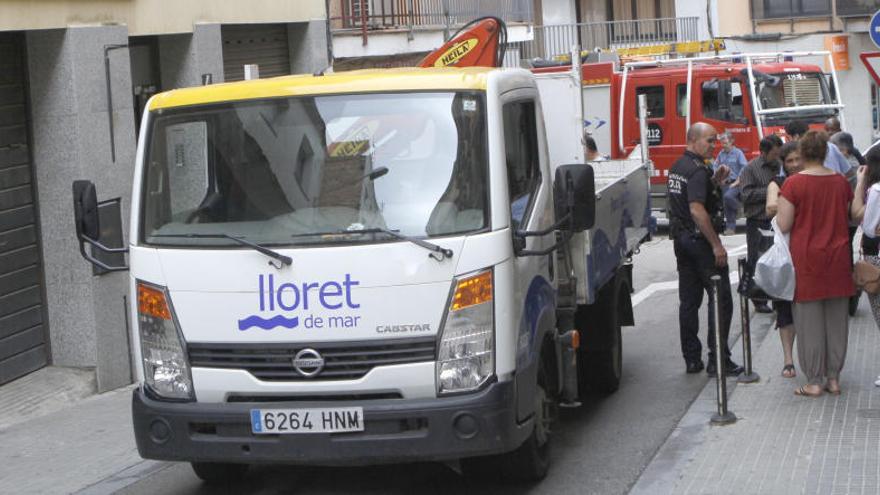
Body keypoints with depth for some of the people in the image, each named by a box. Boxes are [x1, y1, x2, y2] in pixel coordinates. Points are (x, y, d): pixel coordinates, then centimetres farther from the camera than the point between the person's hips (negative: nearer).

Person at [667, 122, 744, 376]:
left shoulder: (677, 167, 12)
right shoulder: (697, 170, -17)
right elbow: (697, 209, -25)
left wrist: (715, 181, 10)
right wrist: (716, 244, -23)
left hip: (681, 239, 9)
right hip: (699, 239, -9)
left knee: (689, 300, 11)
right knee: (721, 298, -3)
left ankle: (692, 359, 14)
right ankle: (718, 360, -3)